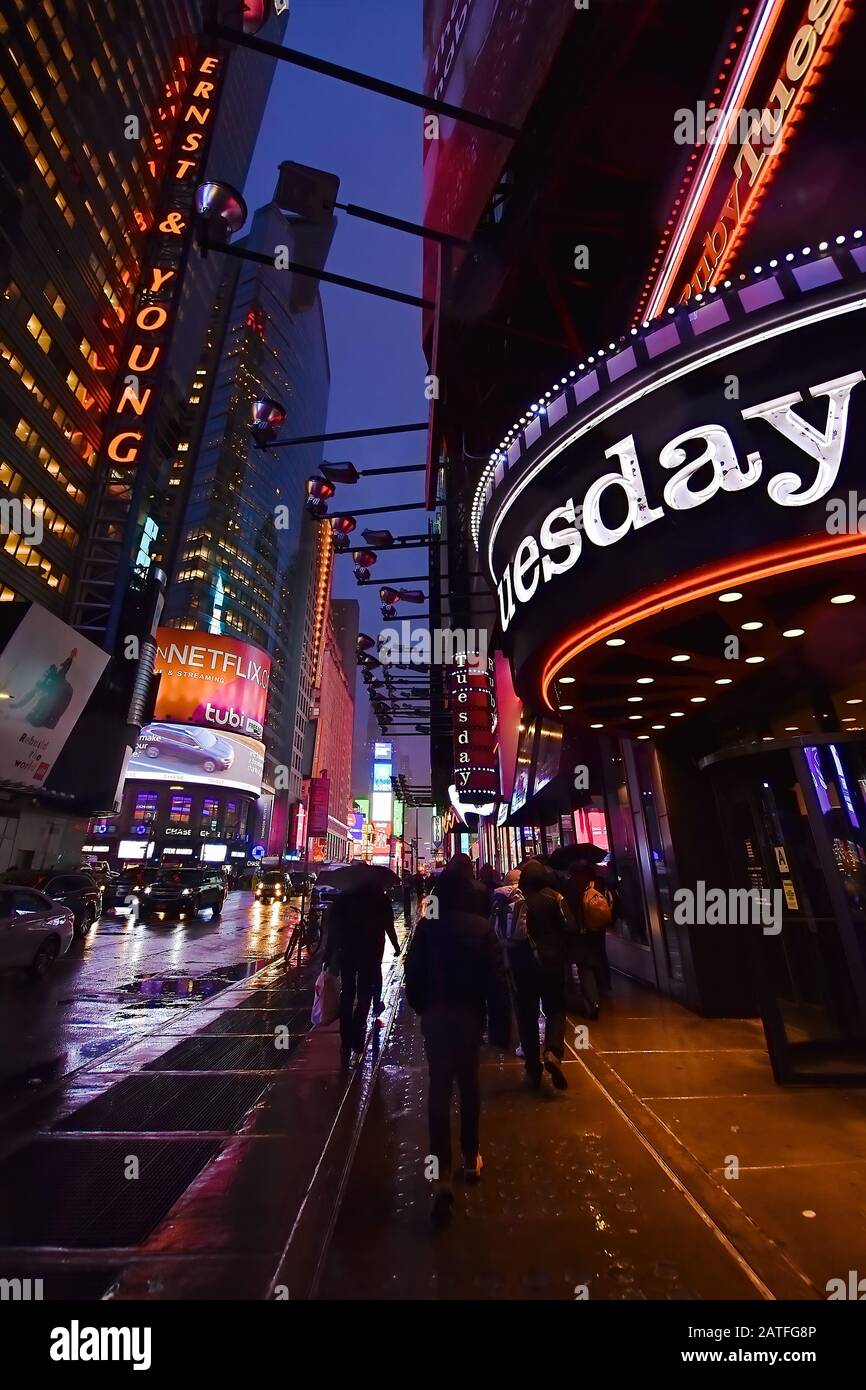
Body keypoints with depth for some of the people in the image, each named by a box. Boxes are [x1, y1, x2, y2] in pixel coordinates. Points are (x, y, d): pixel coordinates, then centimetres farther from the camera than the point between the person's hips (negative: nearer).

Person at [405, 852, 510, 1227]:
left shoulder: (426, 925, -10)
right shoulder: (482, 927, -14)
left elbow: (413, 971, -4)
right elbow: (496, 980, -14)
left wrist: (420, 1006, 10)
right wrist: (500, 1025, -7)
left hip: (434, 1014, 0)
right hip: (469, 1014, 0)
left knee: (438, 1088, 7)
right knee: (469, 1084, 20)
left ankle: (442, 1174, 0)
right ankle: (470, 1158, 35)